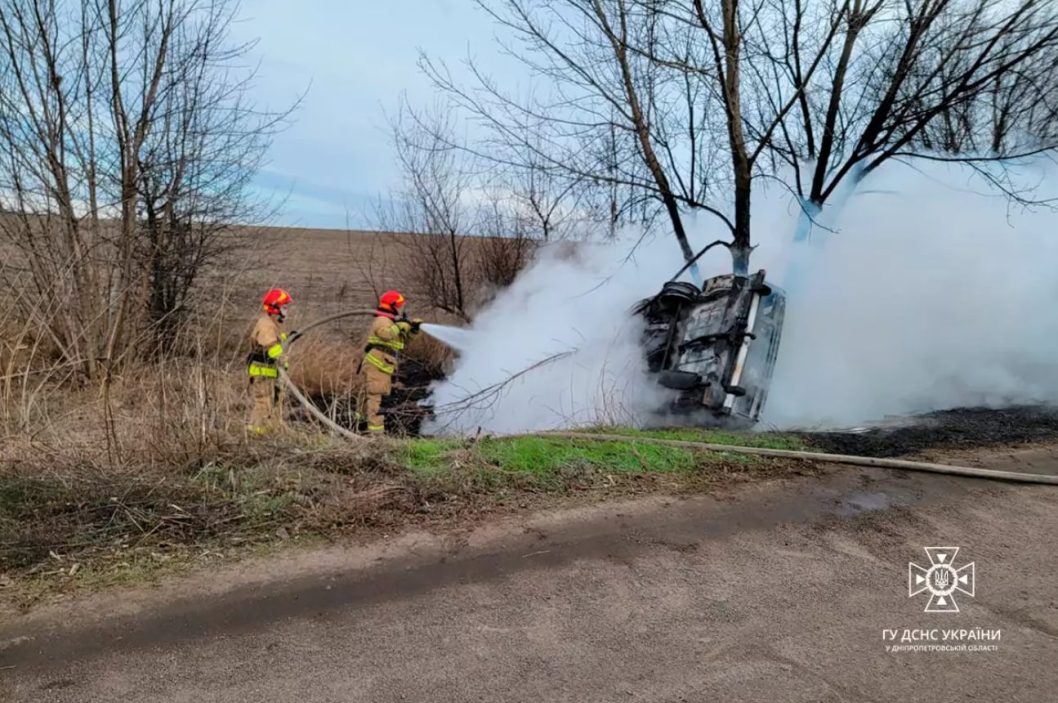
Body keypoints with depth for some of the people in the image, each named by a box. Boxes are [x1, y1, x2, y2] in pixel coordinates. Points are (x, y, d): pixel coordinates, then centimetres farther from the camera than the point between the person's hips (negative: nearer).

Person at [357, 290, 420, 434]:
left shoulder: (389, 322, 22)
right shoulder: (382, 321, -11)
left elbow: (403, 339, 25)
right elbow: (387, 334, -32)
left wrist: (412, 329, 10)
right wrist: (400, 325, -24)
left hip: (382, 367, 10)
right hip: (376, 366, -10)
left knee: (371, 395, 18)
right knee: (374, 396, -11)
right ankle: (376, 430, -14)